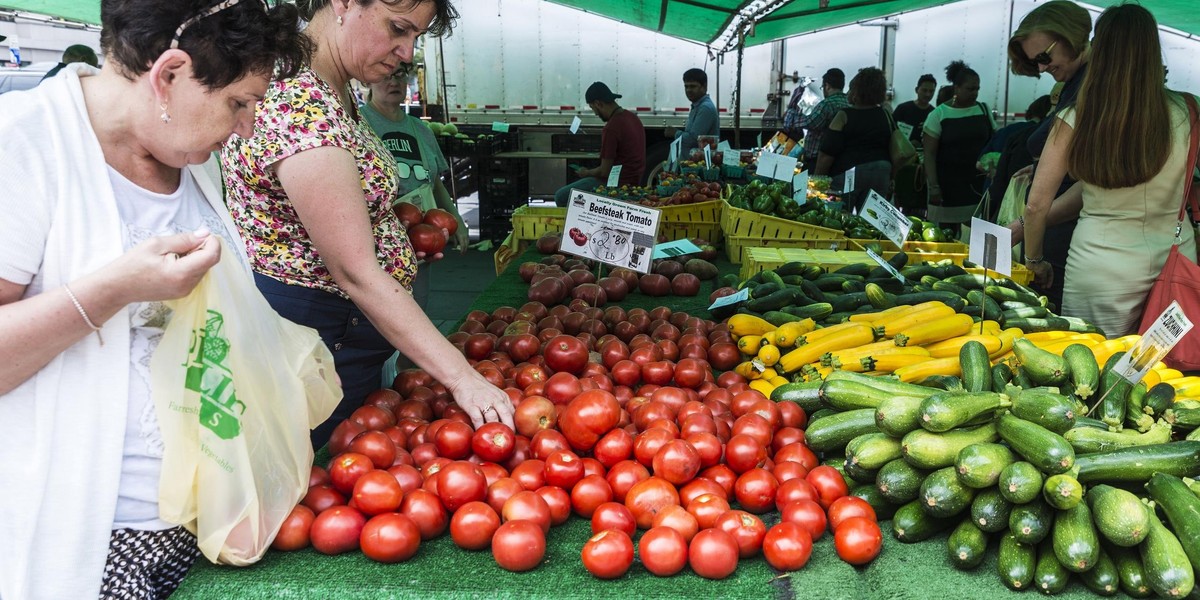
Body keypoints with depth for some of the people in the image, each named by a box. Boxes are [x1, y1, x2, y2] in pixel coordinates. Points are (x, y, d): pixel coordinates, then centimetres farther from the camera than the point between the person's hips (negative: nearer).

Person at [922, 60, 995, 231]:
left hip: (978, 183, 3)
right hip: (948, 185, -3)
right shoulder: (939, 114, -1)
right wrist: (933, 186, -11)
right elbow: (929, 154, -4)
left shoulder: (984, 110, 10)